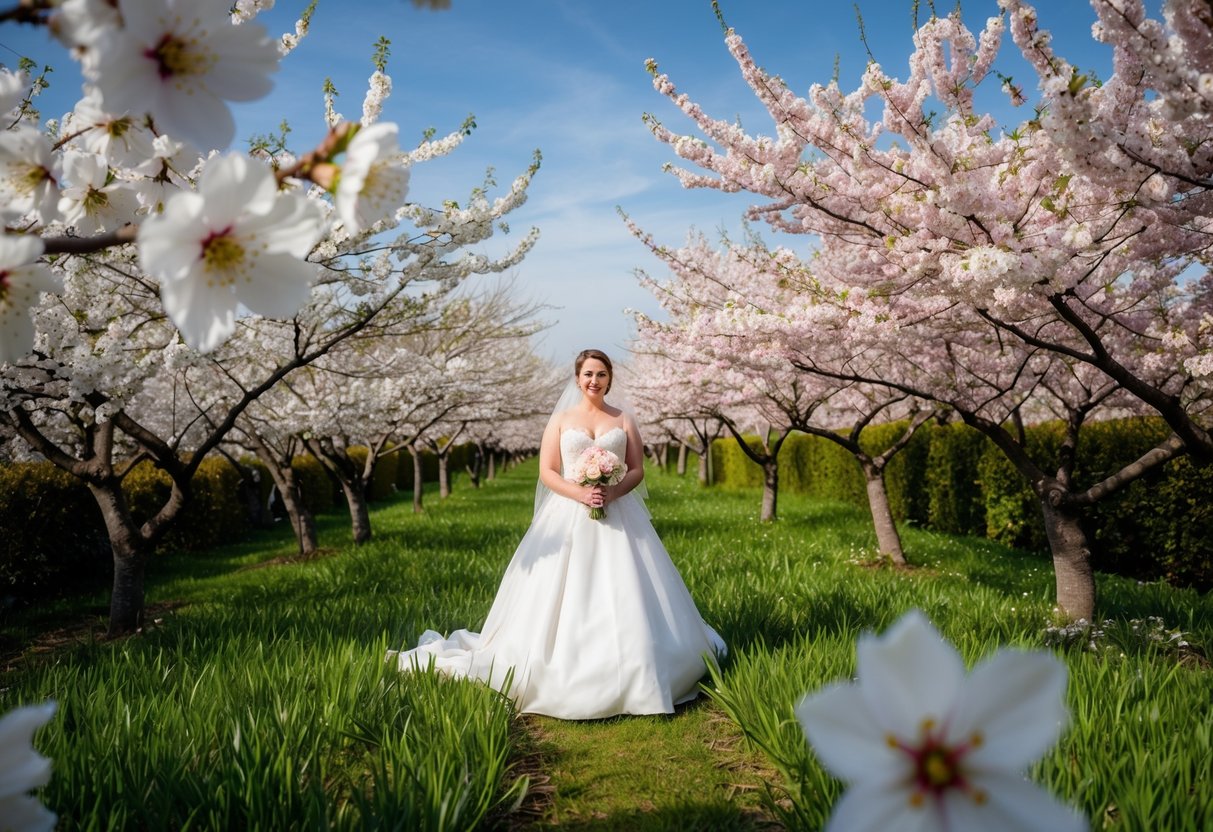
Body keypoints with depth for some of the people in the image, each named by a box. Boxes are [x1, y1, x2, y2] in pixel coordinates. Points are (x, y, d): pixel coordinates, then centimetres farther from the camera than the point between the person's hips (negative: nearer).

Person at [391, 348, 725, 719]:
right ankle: (564, 666, 9)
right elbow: (547, 472, 1)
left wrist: (613, 492, -14)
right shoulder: (561, 419, 8)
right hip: (570, 518, -1)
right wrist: (580, 493, -16)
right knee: (564, 599, -4)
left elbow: (637, 469, 6)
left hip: (617, 517, 1)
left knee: (621, 597, -1)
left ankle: (632, 671, 12)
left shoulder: (624, 421, 11)